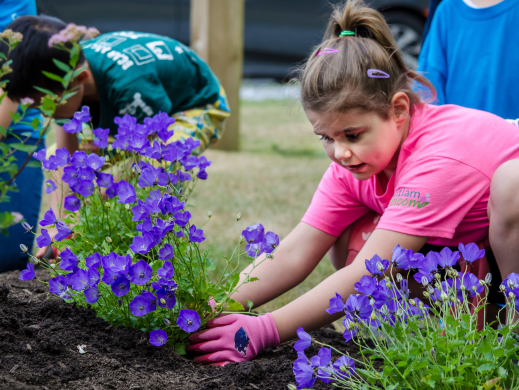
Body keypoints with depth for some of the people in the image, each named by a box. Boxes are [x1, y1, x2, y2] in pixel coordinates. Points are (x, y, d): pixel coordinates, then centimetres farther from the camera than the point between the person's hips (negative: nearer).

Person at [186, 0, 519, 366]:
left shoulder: (438, 158, -36)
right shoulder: (352, 164, -11)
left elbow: (366, 276, -40)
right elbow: (294, 255, -15)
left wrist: (264, 331, -42)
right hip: (463, 250, 7)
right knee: (350, 242, -17)